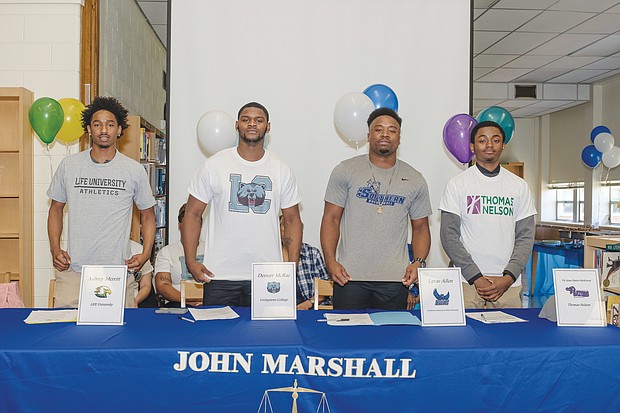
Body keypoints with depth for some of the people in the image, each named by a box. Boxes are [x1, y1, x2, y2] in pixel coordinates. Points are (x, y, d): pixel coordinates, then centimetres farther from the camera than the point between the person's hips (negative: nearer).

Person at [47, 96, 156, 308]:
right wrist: (55, 249, 3)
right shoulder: (69, 165, 7)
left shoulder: (134, 170, 4)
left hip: (118, 272, -1)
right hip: (73, 269, 1)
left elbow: (147, 215, 11)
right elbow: (56, 208, 17)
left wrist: (145, 254, -3)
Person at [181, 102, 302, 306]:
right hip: (219, 276, -1)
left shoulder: (281, 170, 7)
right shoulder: (214, 165, 2)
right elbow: (192, 214, 4)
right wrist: (191, 262, -6)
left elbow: (292, 220, 11)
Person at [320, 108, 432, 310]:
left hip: (395, 278, 2)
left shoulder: (415, 180, 9)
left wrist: (418, 262, -6)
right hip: (349, 276, -1)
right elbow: (331, 219, 2)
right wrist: (330, 261, -10)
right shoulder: (345, 171, 3)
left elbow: (420, 227, 12)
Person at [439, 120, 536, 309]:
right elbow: (449, 235, -4)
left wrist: (508, 277, -8)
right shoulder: (457, 184, 1)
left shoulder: (519, 186, 9)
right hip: (467, 282, -2)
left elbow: (525, 236, 5)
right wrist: (476, 278, -11)